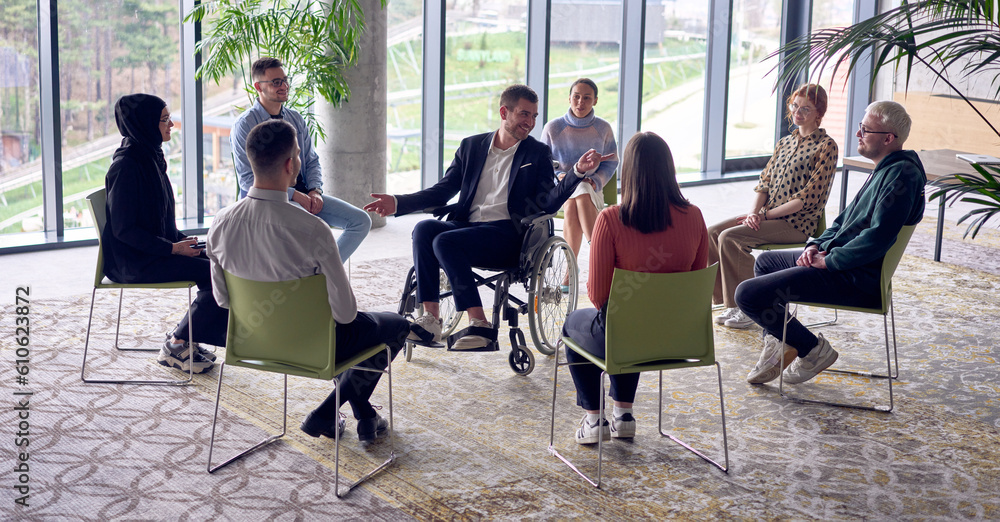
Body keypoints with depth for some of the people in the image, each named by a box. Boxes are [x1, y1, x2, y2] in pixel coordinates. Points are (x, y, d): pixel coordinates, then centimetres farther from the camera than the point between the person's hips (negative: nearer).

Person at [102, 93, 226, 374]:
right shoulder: (126, 166, -18)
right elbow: (123, 229, -19)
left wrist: (182, 240, 4)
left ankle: (185, 339, 4)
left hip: (157, 248, 9)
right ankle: (176, 346, -3)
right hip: (132, 262, -9)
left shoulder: (150, 156, 10)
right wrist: (172, 248, -19)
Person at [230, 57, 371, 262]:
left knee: (361, 220, -10)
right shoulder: (244, 125, -5)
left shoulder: (296, 119, 15)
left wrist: (315, 191, -4)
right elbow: (248, 179, -10)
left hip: (304, 194, 7)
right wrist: (293, 194, -18)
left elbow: (312, 162, 18)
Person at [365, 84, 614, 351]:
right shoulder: (471, 146, 17)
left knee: (445, 241, -29)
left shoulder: (538, 153, 9)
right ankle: (430, 320, -26)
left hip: (506, 233, -4)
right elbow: (442, 191, 16)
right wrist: (398, 203, 3)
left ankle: (480, 325, -27)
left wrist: (578, 171, -16)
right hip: (466, 225, 4)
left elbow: (549, 203, -2)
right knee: (424, 229, -26)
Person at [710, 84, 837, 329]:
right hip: (768, 216, 8)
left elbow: (808, 198, -15)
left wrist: (766, 214, -15)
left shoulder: (826, 146, -8)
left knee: (729, 237, -24)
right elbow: (764, 183, 13)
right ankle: (730, 303, -5)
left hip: (796, 223, -8)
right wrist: (754, 213, -7)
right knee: (712, 232, -9)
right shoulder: (784, 143, 16)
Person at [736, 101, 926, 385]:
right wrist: (818, 245, 7)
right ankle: (777, 345, 23)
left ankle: (814, 350, -1)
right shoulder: (885, 169, 15)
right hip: (838, 260, 12)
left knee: (748, 294, -17)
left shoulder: (901, 174, -19)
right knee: (765, 261, 30)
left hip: (857, 279, -12)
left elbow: (878, 237, -28)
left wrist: (829, 260, -18)